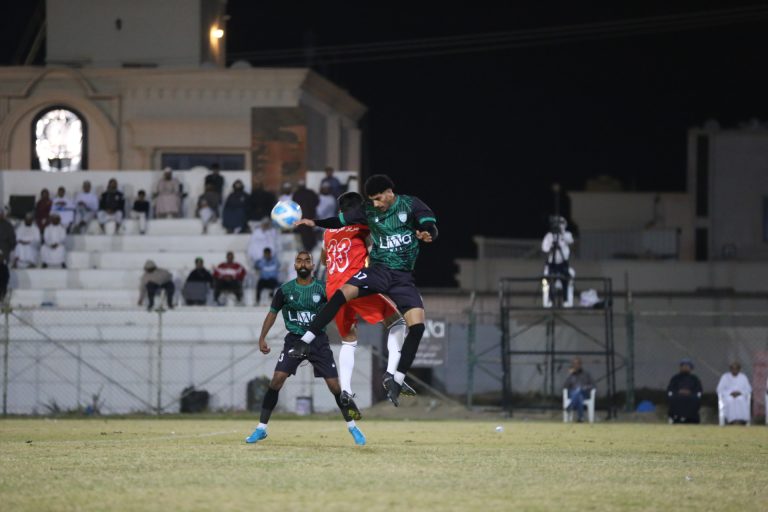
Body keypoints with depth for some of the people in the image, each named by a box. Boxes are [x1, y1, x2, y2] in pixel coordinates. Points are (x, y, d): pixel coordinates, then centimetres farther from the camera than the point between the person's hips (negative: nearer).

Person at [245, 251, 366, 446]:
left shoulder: (322, 289, -2)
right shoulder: (285, 290, 0)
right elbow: (272, 313, 10)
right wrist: (262, 338, 3)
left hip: (318, 340, 0)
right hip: (294, 340, 0)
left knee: (335, 385, -5)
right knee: (277, 380, -14)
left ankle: (352, 426, 13)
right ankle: (261, 428, -5)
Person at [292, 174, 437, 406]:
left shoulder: (411, 204, -2)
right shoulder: (369, 210, 5)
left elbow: (431, 226, -11)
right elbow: (341, 221, 9)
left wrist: (427, 233, -35)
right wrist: (315, 223, -6)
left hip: (403, 276, -1)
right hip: (379, 269, 1)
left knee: (417, 325, -17)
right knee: (344, 291, -28)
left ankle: (397, 379, -5)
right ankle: (305, 341, -27)